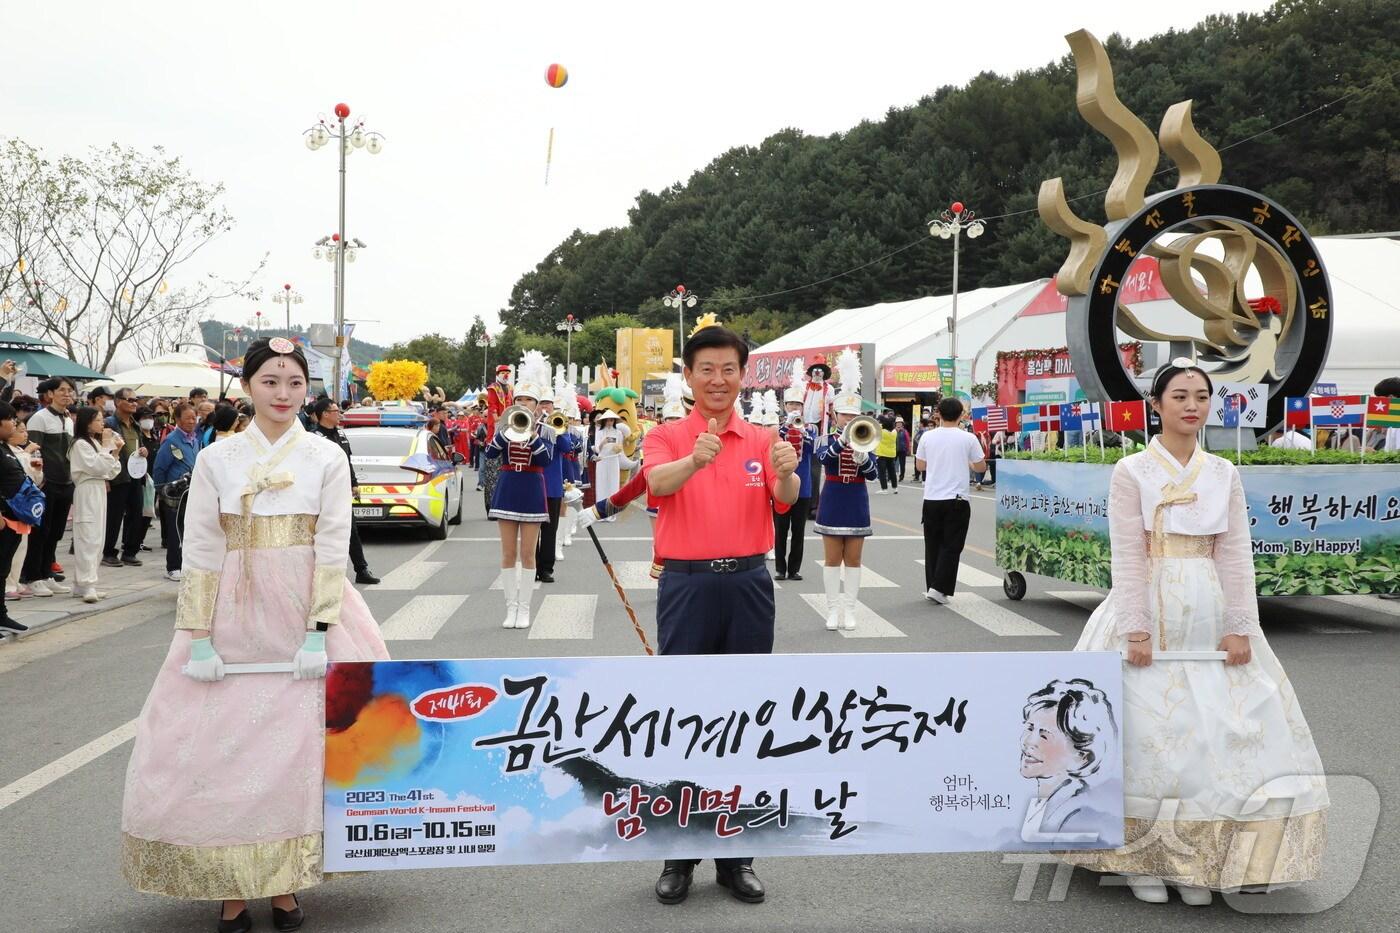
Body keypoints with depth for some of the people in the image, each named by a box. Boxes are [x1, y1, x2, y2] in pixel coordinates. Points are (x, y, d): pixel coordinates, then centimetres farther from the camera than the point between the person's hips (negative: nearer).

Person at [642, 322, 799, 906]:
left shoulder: (762, 441, 8)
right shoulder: (667, 438, 2)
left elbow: (784, 501, -9)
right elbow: (657, 481, -21)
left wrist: (786, 474, -33)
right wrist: (694, 460, -43)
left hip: (748, 584, 2)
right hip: (687, 584, -2)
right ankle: (678, 854, 13)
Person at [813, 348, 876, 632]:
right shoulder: (827, 439, -2)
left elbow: (873, 474, -4)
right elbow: (822, 458, -24)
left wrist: (863, 457, -24)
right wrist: (842, 440, -37)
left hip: (857, 506, 2)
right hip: (833, 504, -2)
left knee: (853, 559, 4)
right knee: (833, 559, 2)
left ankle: (849, 609, 9)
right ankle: (833, 610, 7)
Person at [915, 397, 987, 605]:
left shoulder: (927, 437, 0)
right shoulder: (968, 439, -6)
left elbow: (920, 465, 11)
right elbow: (981, 467, 3)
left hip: (931, 499, 3)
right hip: (956, 500, -3)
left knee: (933, 544, 12)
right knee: (951, 546, 2)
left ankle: (931, 587, 15)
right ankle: (939, 588, -6)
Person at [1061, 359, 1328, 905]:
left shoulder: (1223, 474, 8)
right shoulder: (1131, 472, -3)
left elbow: (1235, 554, 5)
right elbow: (1127, 557, -8)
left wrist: (1240, 627, -3)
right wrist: (1136, 630, -15)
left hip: (1209, 614, 4)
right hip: (1151, 611, -4)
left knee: (1217, 730, 3)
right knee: (1145, 730, 0)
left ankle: (1197, 858, 15)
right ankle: (1139, 855, 14)